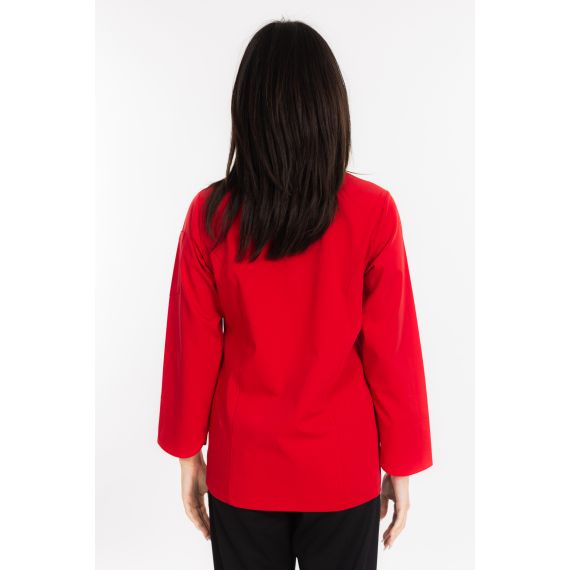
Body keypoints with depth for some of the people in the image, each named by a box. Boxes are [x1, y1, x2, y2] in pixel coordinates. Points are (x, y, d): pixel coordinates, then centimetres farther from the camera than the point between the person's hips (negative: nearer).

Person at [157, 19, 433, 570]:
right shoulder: (372, 212, -16)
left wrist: (189, 453, 8)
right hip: (343, 469, -1)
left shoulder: (210, 214, -13)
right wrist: (401, 463, 3)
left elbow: (193, 349, -6)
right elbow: (392, 353, -11)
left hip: (243, 466, 1)